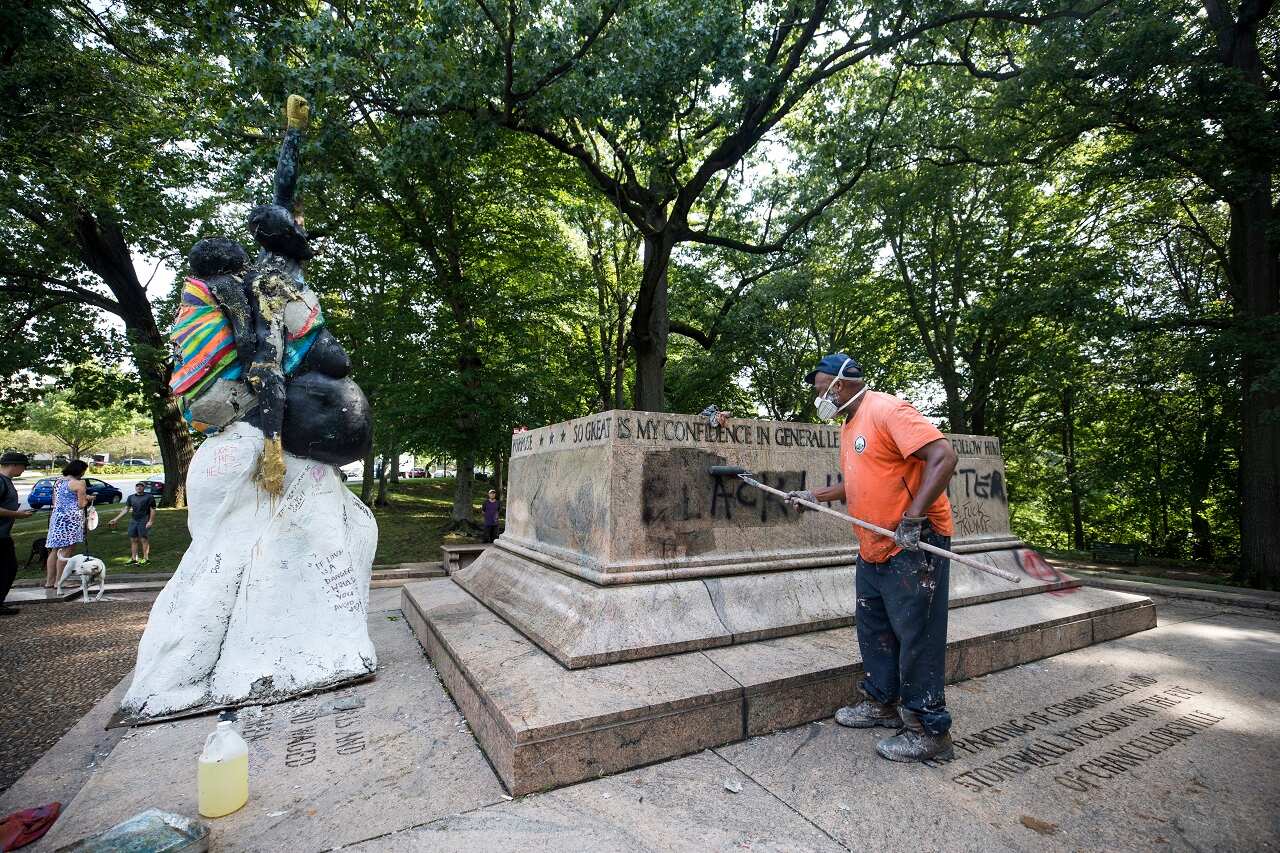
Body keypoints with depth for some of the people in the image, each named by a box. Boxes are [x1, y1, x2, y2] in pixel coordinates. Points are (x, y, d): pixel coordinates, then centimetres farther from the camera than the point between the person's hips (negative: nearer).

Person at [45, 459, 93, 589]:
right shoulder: (79, 483, -10)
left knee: (55, 551, 13)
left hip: (56, 517, 8)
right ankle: (59, 581, -3)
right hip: (71, 518, -8)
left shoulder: (58, 482, 14)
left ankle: (49, 581, 17)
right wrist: (88, 498, 9)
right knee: (66, 551, -4)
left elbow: (54, 502, 21)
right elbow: (81, 505, -12)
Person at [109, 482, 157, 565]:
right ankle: (133, 558, 16)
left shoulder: (149, 497, -2)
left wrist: (150, 521, -13)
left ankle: (145, 558, 3)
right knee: (133, 540, 8)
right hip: (133, 521, 6)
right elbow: (126, 509, 16)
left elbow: (152, 510, -5)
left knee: (144, 540, -3)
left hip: (144, 521, -6)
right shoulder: (131, 497, 14)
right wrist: (116, 519, 9)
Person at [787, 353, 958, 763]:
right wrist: (815, 496, 19)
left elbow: (943, 457, -25)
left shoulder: (887, 411, -17)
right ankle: (883, 703, 33)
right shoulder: (849, 426, 13)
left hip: (914, 547, -10)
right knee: (872, 630, 17)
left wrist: (912, 519, -29)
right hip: (874, 550, 10)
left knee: (916, 637, -1)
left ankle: (930, 731, 14)